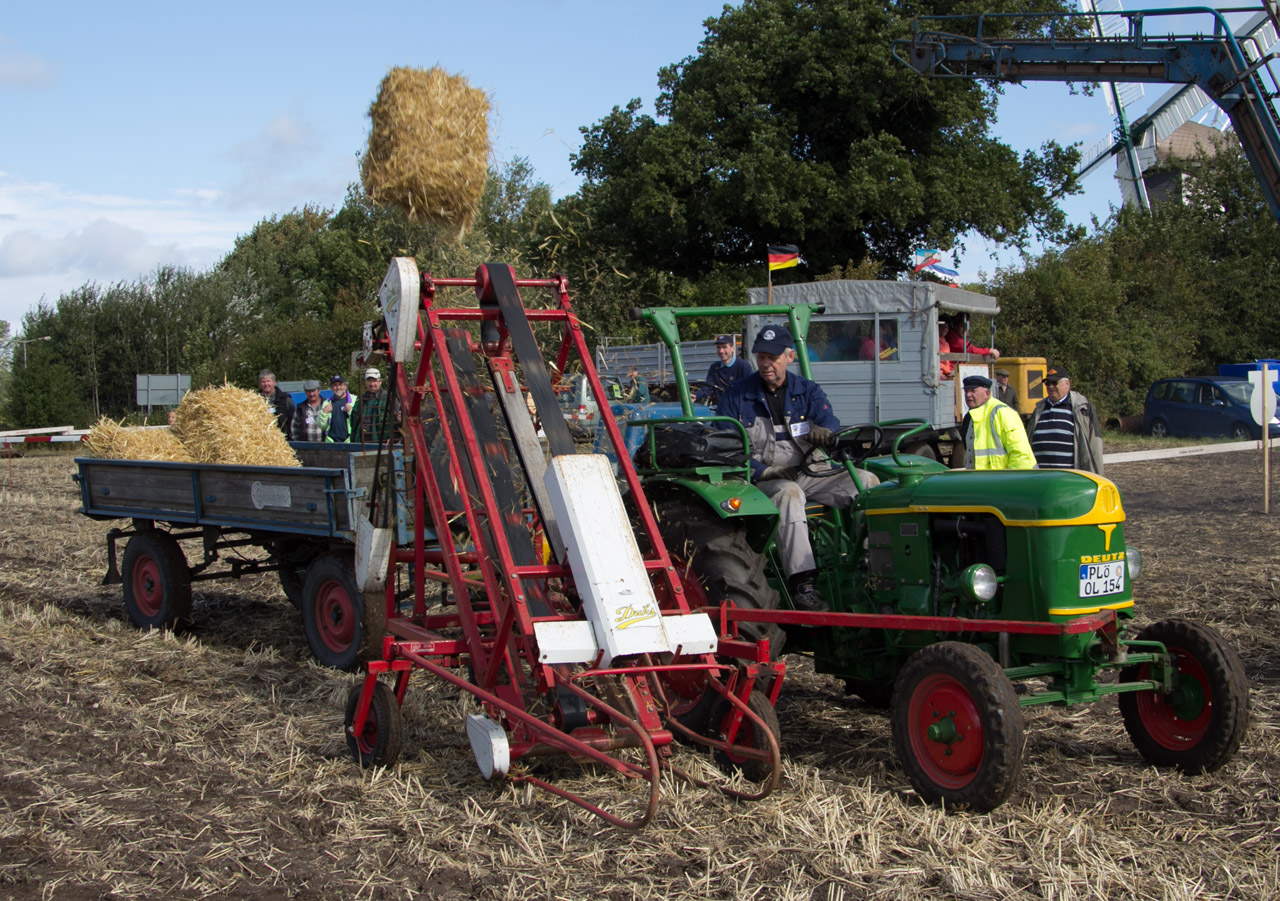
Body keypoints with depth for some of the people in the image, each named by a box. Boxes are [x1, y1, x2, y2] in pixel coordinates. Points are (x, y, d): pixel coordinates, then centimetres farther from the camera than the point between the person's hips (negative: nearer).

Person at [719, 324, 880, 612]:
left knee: (866, 481, -17)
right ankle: (803, 584, -47)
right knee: (788, 492, -38)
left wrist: (826, 435, -32)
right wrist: (764, 472, -16)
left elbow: (833, 431, -5)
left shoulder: (808, 391, 10)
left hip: (808, 474, 4)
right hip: (762, 480, -4)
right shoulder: (736, 396, 4)